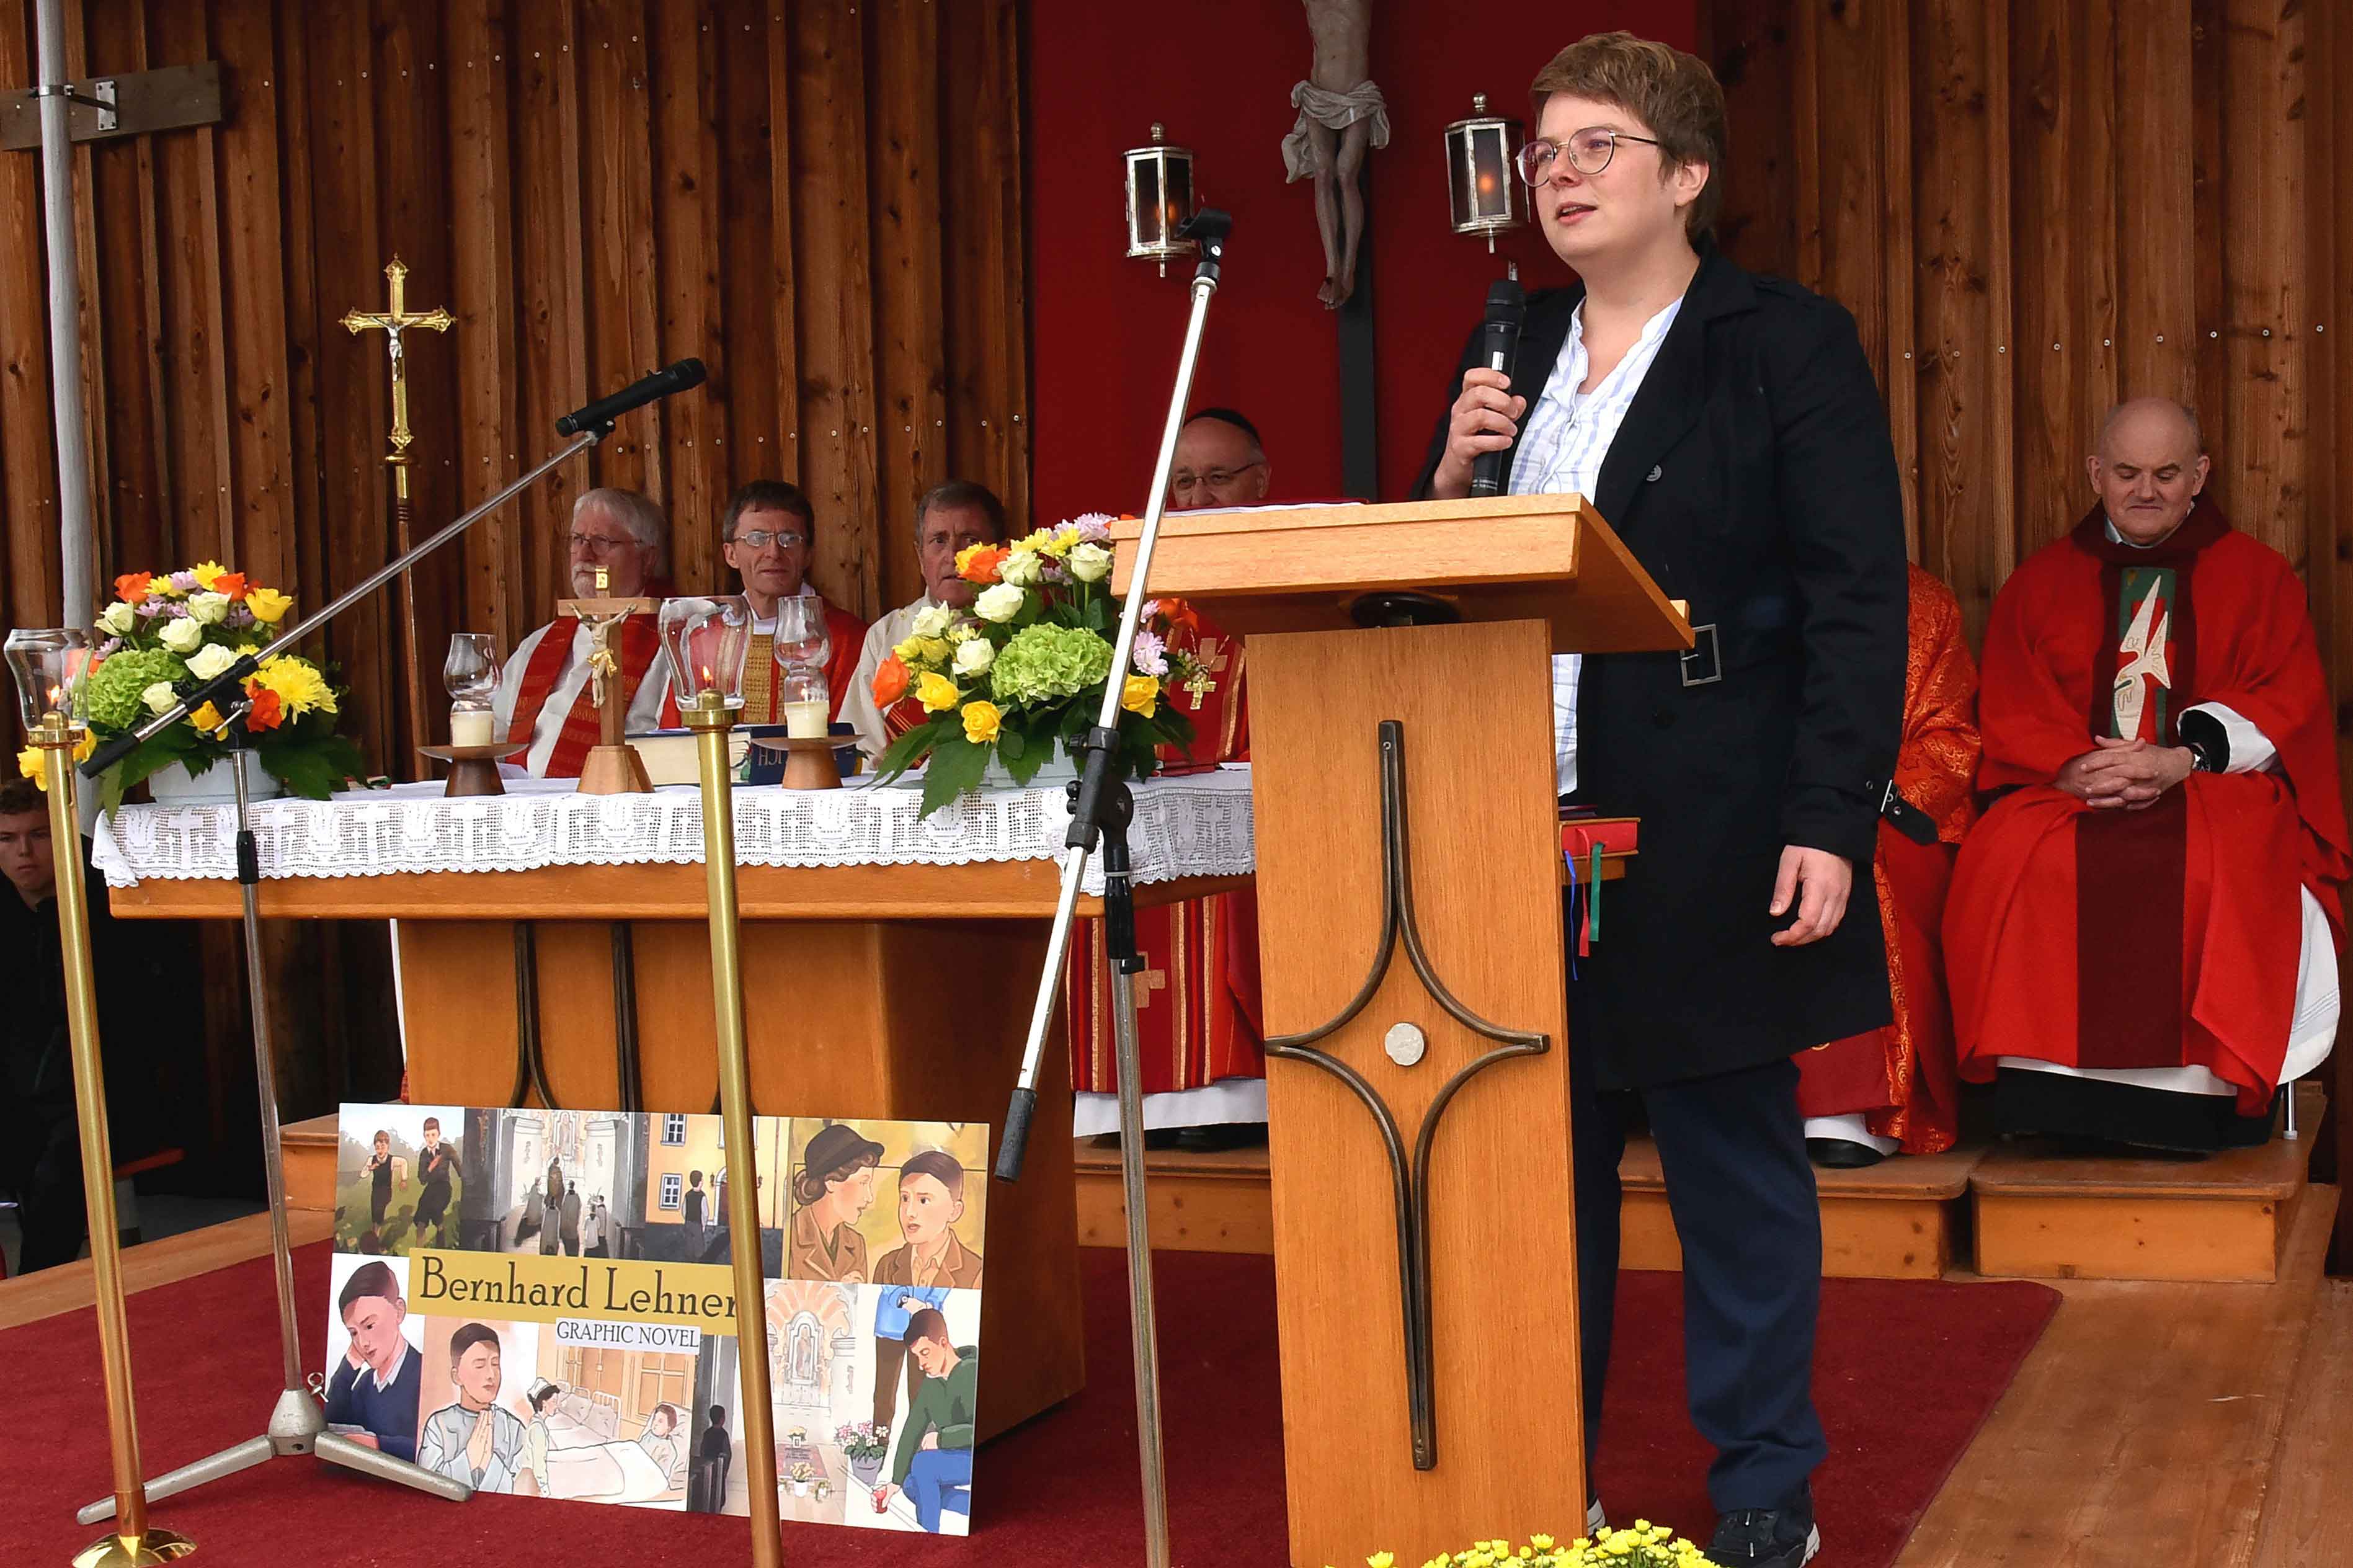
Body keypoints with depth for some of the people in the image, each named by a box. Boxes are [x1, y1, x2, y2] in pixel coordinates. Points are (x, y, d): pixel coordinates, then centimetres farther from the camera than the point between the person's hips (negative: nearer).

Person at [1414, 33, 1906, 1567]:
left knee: (1737, 1175, 6)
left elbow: (1858, 601, -8)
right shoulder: (1509, 360, 14)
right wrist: (1450, 478, -4)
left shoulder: (1787, 343, -2)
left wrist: (1830, 821, -16)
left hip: (1711, 848, -5)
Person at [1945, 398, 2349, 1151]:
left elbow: (2286, 703, 3)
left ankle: (2189, 1097, -30)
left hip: (2219, 787, -1)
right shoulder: (2039, 582, 17)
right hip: (2068, 792, 1)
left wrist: (2181, 759, -15)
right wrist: (2073, 768, -14)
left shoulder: (2258, 576, 14)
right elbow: (2009, 714, 8)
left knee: (2223, 869, -37)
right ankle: (2043, 1090, -30)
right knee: (2009, 862, -33)